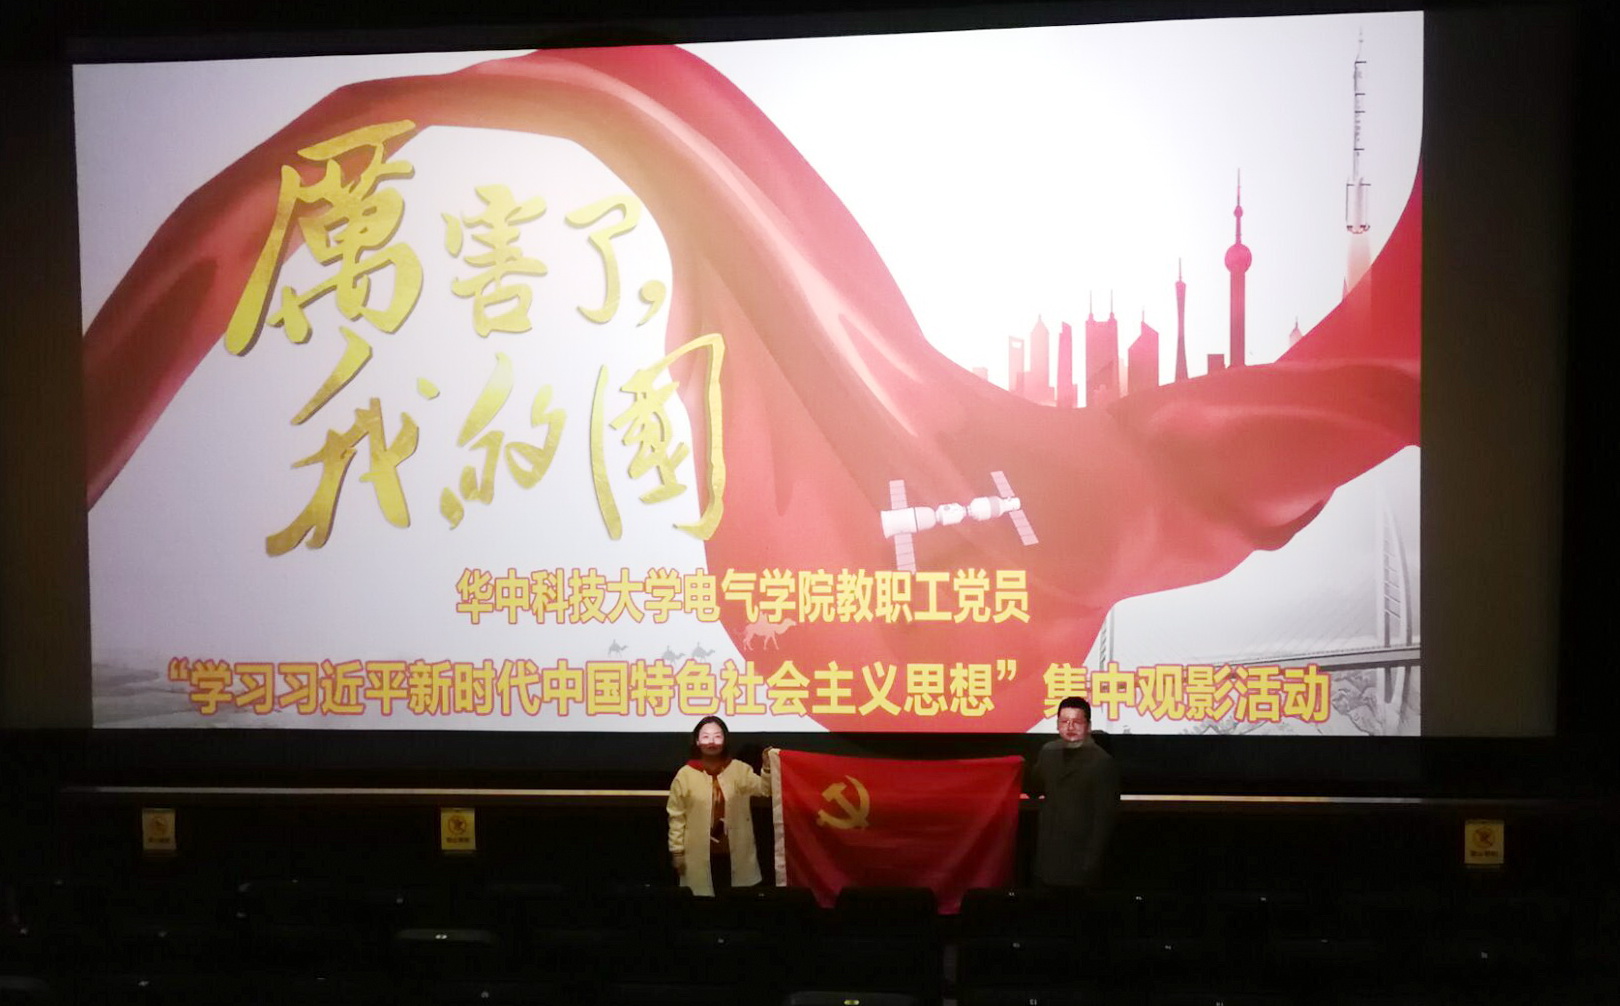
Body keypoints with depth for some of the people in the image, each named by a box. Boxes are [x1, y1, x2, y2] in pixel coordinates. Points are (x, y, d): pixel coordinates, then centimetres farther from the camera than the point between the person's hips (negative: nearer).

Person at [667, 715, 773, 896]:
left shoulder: (739, 769, 1)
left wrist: (768, 768, -31)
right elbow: (677, 817, 0)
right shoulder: (685, 774, -3)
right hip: (700, 856, -1)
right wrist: (677, 852, -1)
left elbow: (764, 789, -12)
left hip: (736, 855, 1)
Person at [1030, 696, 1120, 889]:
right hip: (1047, 851, 5)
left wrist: (1093, 857, -13)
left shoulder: (1103, 762, -10)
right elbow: (1036, 789, 20)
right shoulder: (1048, 751, 9)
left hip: (1078, 857, -5)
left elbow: (1105, 815, -11)